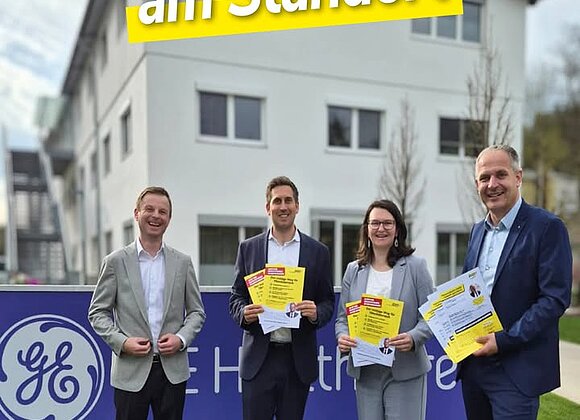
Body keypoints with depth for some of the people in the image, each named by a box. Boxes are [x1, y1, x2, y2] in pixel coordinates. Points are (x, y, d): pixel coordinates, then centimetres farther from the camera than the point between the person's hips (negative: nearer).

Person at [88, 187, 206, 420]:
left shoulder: (182, 262, 6)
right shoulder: (115, 261, 0)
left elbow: (196, 311, 10)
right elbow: (97, 313, 2)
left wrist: (181, 339, -8)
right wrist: (122, 342, -12)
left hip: (173, 371, 2)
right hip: (131, 371, -2)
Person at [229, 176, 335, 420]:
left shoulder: (318, 252, 5)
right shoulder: (248, 248, 5)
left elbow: (328, 302, 7)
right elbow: (235, 297, 7)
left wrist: (316, 313, -15)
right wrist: (244, 313, -14)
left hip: (299, 359, 1)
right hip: (259, 357, 0)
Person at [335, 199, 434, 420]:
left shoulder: (415, 266, 1)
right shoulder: (353, 270, 10)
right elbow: (342, 317, 11)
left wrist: (413, 338, -22)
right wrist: (342, 337, -10)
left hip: (405, 371, -3)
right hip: (365, 371, 3)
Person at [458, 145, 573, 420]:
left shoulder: (547, 227, -10)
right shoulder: (478, 230, 12)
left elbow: (556, 298, -16)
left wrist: (504, 340, -19)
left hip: (516, 370, -6)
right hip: (473, 363, 7)